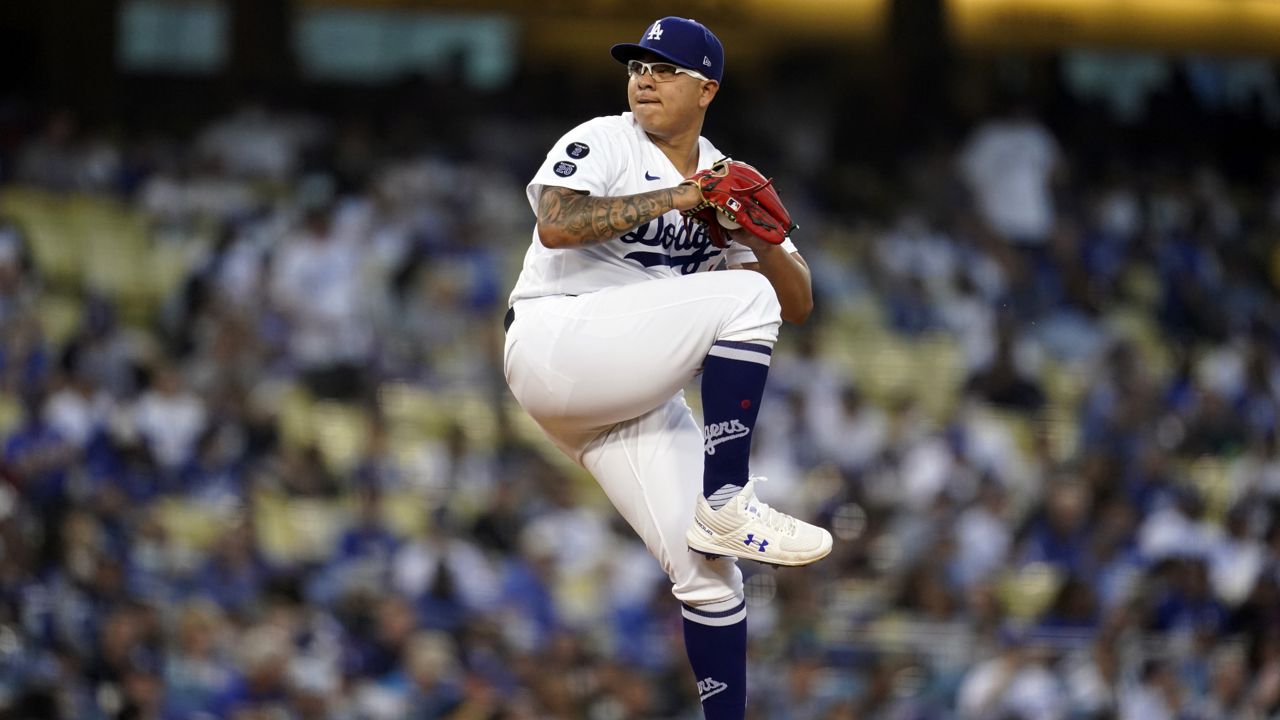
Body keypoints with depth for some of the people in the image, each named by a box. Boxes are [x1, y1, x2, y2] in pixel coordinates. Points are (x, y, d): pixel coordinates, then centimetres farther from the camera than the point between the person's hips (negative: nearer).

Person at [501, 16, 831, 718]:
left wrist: (760, 236, -8)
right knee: (742, 296, -22)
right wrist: (673, 198, -22)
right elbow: (556, 225, -21)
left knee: (709, 576, -3)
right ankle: (727, 503, -23)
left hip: (638, 392, 6)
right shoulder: (602, 142, -1)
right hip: (553, 345, -6)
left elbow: (796, 304, 11)